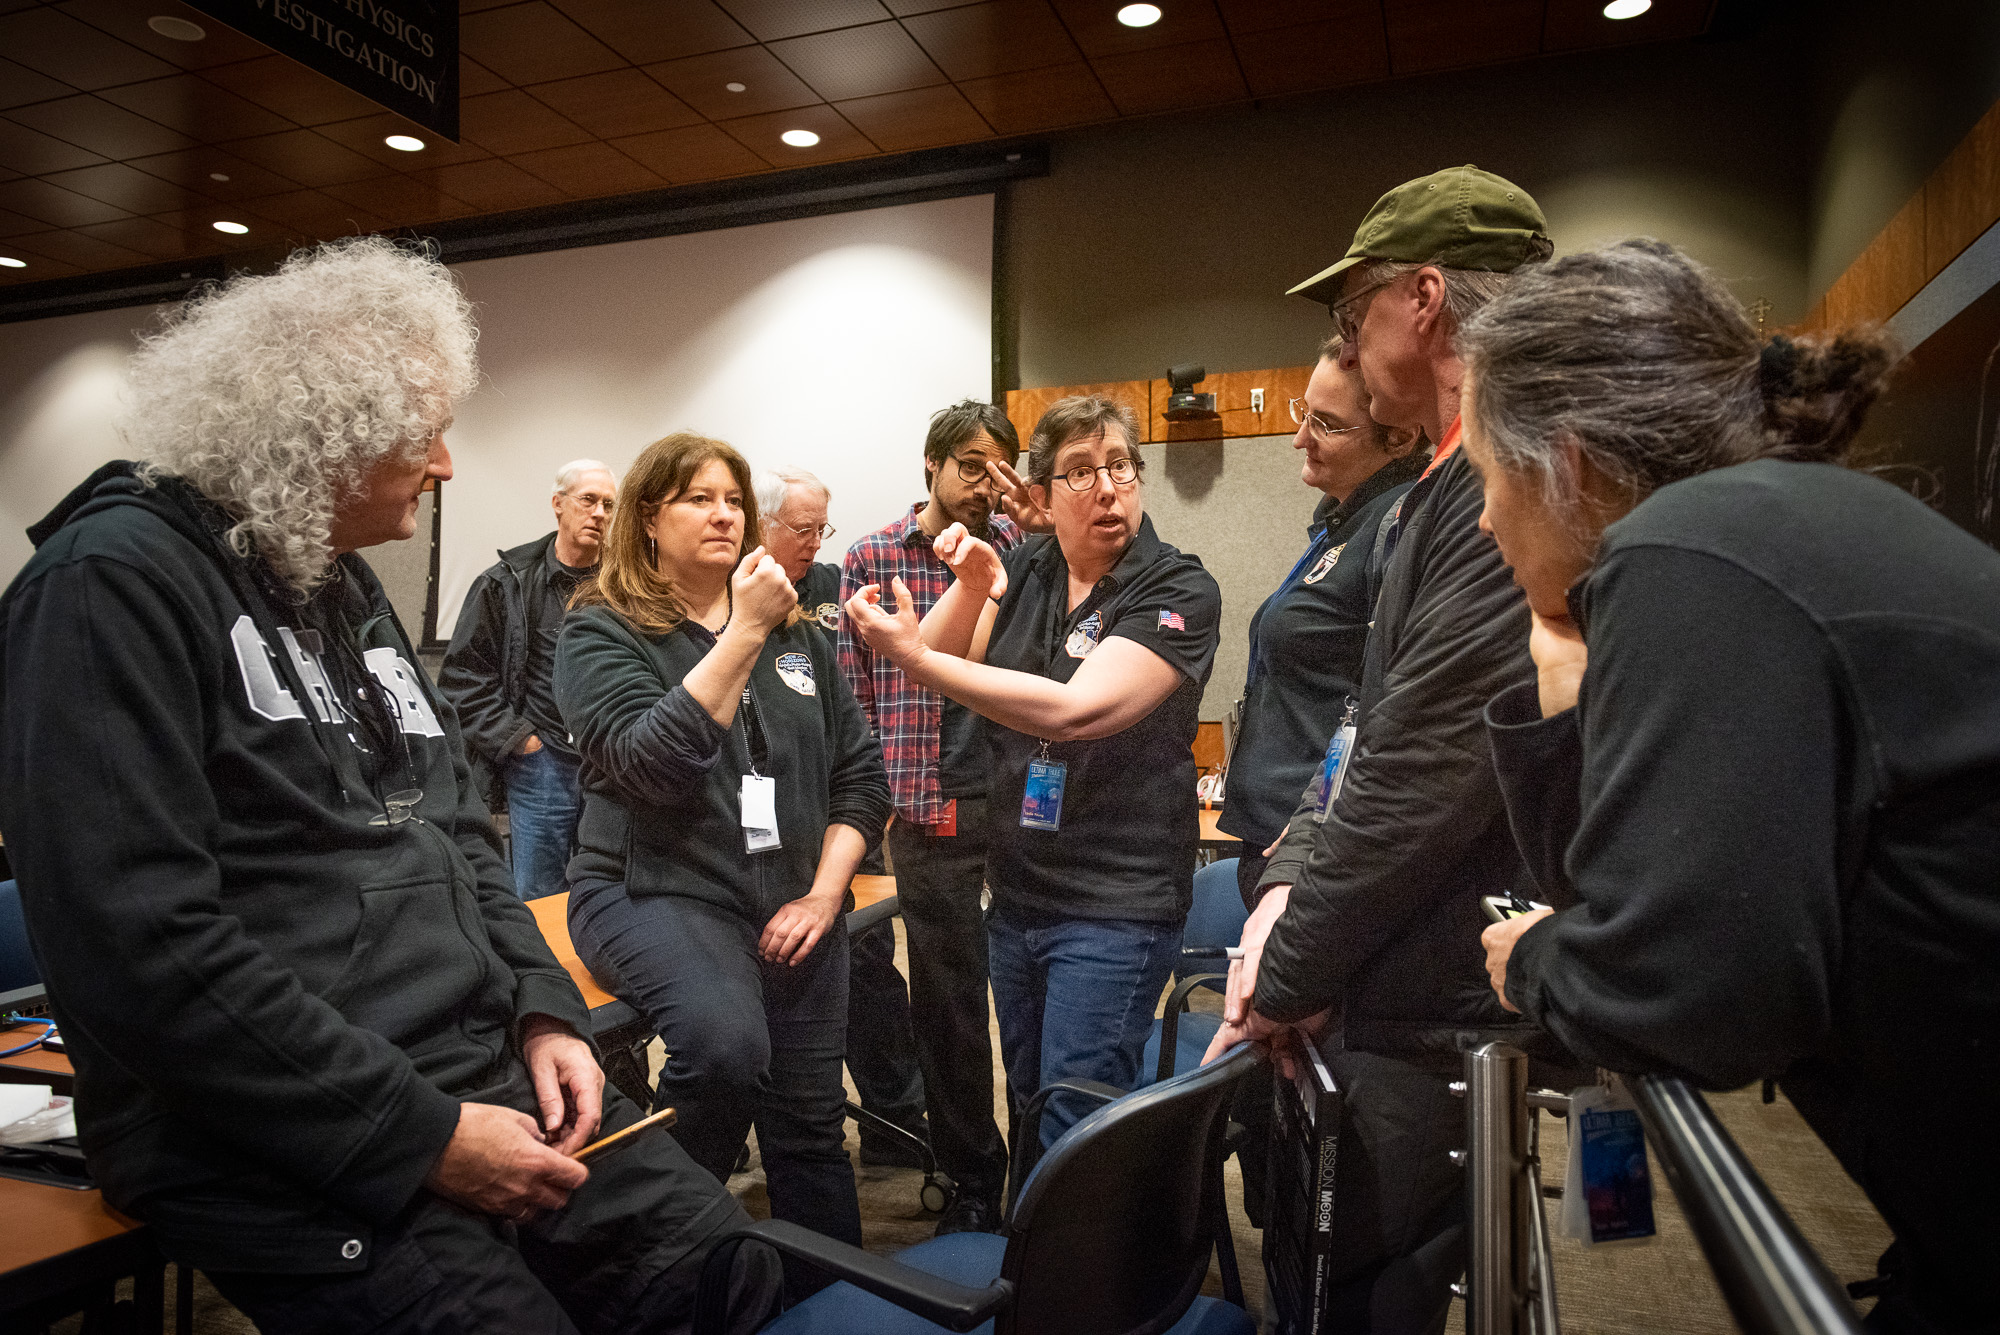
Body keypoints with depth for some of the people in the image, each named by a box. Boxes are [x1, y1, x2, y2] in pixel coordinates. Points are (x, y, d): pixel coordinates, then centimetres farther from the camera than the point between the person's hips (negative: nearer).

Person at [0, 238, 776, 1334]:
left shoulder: (348, 588, 15)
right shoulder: (118, 582, -12)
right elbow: (140, 949, -21)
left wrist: (543, 1008, 3)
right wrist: (420, 1134, -19)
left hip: (486, 1075, 7)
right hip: (285, 1155, -7)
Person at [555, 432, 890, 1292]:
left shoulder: (794, 632, 13)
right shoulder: (602, 632, -1)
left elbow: (861, 773, 11)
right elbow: (654, 766, -18)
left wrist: (823, 893, -1)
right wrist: (743, 634, -20)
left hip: (793, 907, 5)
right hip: (654, 892, -4)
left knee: (810, 1129, 4)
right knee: (725, 1044, -32)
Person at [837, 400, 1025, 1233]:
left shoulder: (1025, 551, 6)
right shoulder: (872, 559, 2)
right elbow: (856, 693, 3)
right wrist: (890, 795, -3)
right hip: (934, 811, -1)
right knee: (948, 999, 9)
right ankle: (973, 1180, 27)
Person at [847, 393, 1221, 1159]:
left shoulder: (1179, 590, -13)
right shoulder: (1026, 570, 5)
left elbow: (1075, 710, -26)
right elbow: (937, 662, -1)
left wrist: (909, 654, -27)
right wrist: (973, 586, -19)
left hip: (1115, 905, -6)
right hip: (1015, 894, 6)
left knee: (1073, 1134, -3)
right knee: (1028, 1105, 21)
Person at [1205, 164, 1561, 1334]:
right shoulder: (1455, 486, 13)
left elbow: (1432, 770, -25)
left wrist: (1287, 980, -14)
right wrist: (1295, 881, 1)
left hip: (1440, 1021, -9)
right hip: (1410, 1003, 9)